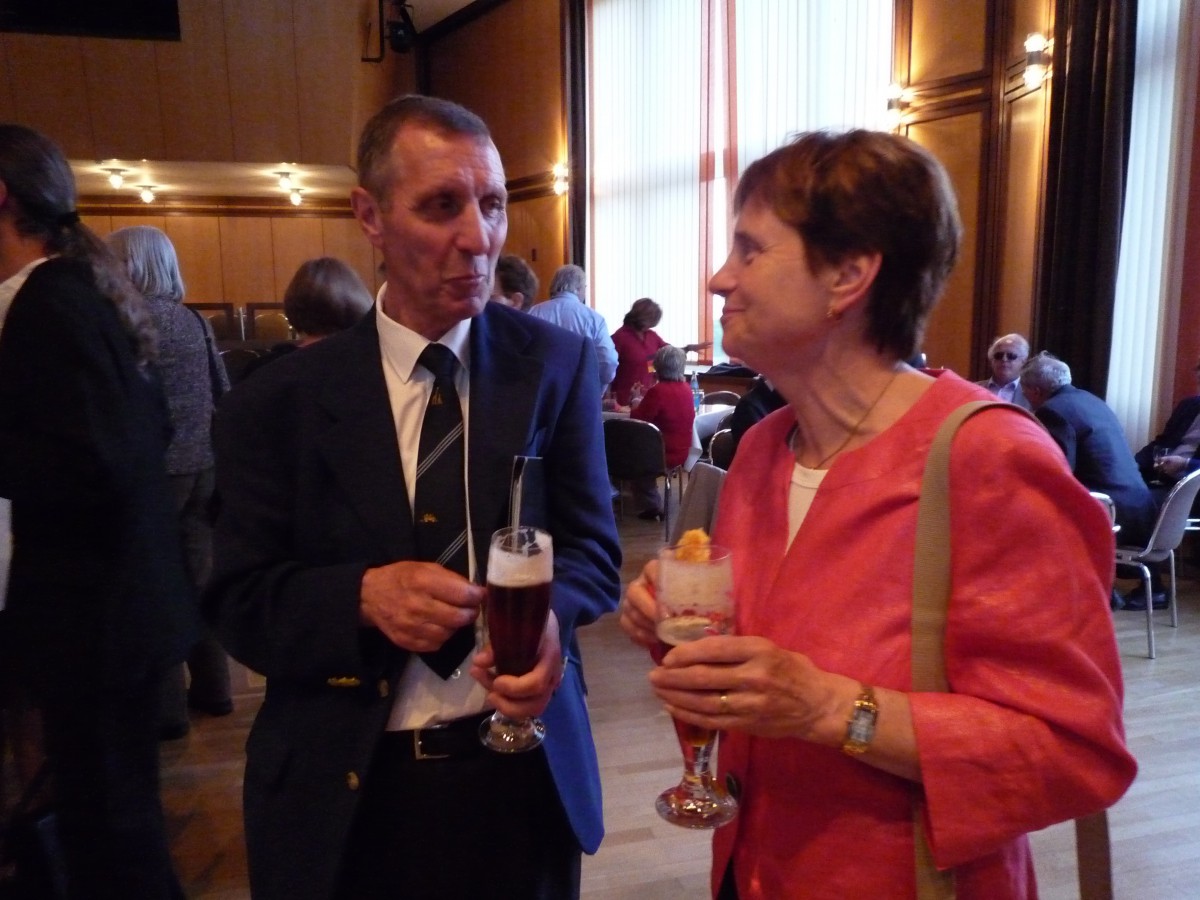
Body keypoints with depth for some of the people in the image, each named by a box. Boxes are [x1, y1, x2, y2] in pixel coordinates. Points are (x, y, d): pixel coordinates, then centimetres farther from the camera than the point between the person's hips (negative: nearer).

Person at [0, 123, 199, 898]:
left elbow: (94, 464, -26)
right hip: (118, 596, 9)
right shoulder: (83, 290, 10)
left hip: (95, 611, -9)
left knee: (108, 824, 6)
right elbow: (149, 427, 16)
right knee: (115, 809, 24)